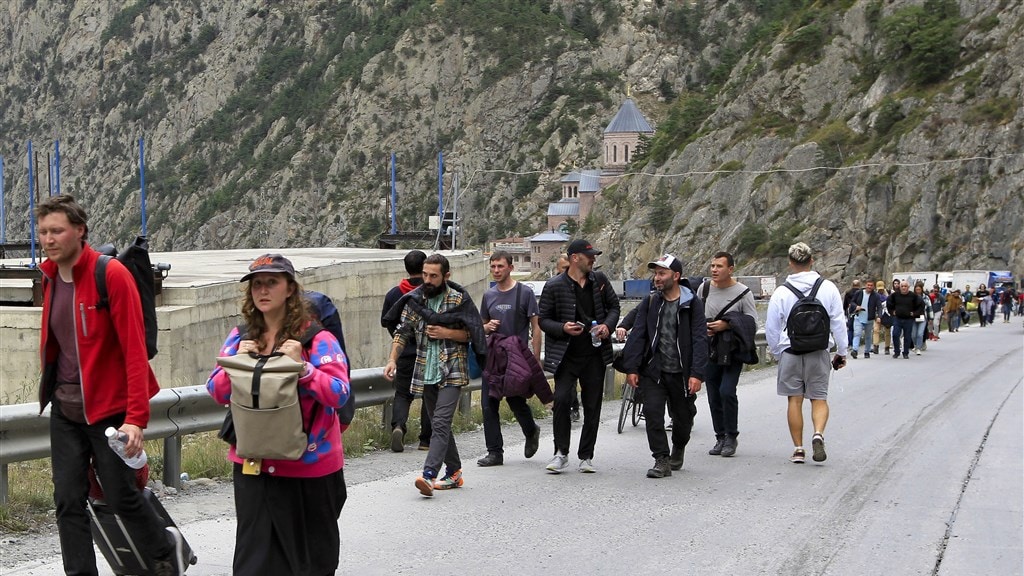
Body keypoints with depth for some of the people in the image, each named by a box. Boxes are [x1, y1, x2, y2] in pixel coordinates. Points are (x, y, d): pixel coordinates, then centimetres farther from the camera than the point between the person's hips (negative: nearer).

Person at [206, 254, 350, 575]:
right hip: (253, 464, 4)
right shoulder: (240, 337, 7)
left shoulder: (316, 338, -9)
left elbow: (339, 394, -16)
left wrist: (302, 366, -26)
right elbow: (216, 392, 6)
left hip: (308, 466, -4)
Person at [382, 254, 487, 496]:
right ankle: (454, 472, 23)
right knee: (439, 424, 12)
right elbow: (402, 331, 6)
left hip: (451, 371, -5)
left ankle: (429, 474, -25)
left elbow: (472, 334, 0)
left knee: (440, 422, -16)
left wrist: (446, 333, -15)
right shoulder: (415, 299, 5)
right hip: (426, 372, 5)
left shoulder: (459, 299, -5)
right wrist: (392, 360, -8)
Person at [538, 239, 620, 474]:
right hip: (566, 355, -4)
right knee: (561, 399, -17)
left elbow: (614, 306, 17)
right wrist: (563, 328, -20)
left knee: (592, 406, 6)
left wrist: (607, 325, -3)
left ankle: (586, 456, 16)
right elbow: (543, 320, 0)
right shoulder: (554, 286, -5)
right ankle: (561, 453, -3)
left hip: (595, 354, 4)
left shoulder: (600, 281, 7)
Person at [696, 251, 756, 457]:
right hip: (710, 350, 4)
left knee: (727, 391, -16)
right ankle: (720, 438, 19)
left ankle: (731, 437, -1)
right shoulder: (704, 288, 6)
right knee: (714, 396, 7)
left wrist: (727, 324, -19)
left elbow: (752, 322, -8)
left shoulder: (743, 292, -5)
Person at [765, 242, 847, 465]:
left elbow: (771, 328, 2)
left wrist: (778, 353, 17)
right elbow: (839, 323, 1)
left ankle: (798, 449, 7)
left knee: (795, 400, 7)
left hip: (790, 352, 0)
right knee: (819, 398, 8)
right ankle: (818, 434, -18)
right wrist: (841, 352, 11)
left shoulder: (781, 293, -4)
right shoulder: (828, 288, -3)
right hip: (818, 353, 0)